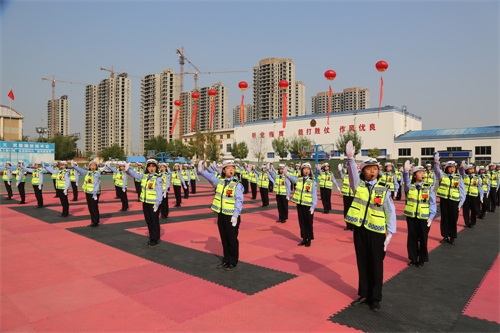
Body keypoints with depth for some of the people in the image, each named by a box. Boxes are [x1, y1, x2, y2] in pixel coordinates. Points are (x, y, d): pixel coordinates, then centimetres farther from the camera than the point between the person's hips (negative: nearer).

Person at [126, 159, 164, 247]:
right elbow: (135, 174, 3)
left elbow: (159, 192, -16)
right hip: (145, 203, 7)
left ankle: (155, 240, 15)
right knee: (148, 221, 16)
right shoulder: (144, 176, 7)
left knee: (155, 222, 3)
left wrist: (157, 204, -21)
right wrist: (128, 170, -18)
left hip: (154, 204, -6)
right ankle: (152, 238, 29)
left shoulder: (158, 178, -13)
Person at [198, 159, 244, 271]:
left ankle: (233, 263, 18)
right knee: (224, 239, 15)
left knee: (232, 240, 5)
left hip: (232, 217, -5)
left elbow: (239, 201, -16)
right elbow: (211, 177, -7)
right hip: (221, 215, 5)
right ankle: (226, 260, 30)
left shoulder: (237, 185, -10)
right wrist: (201, 170, -25)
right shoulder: (219, 182, 7)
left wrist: (235, 215, -24)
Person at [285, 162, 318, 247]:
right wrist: (287, 174, -39)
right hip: (300, 205, 3)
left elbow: (314, 195, -7)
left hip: (308, 206, -3)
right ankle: (304, 238, 24)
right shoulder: (298, 179, 4)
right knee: (302, 222, 11)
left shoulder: (312, 181, -4)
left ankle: (309, 239, 18)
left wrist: (313, 206, -14)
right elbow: (292, 178, -17)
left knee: (308, 223, 5)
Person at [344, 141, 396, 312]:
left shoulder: (384, 190, -1)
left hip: (377, 232, -1)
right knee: (362, 264, 14)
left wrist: (390, 233, -7)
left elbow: (390, 212, -1)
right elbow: (352, 172, -18)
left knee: (376, 266, 8)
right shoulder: (358, 185, 2)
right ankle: (364, 294, 29)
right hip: (360, 230, 2)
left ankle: (375, 298, 23)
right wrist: (350, 158, -35)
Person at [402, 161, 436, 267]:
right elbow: (406, 180, -23)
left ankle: (422, 260, 22)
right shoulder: (409, 186, 1)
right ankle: (413, 258, 23)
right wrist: (406, 171, -43)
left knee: (423, 239, 7)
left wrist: (431, 217, -9)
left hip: (424, 218, 0)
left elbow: (432, 203, 0)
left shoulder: (429, 188, 1)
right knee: (412, 238, 9)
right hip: (411, 217, 1)